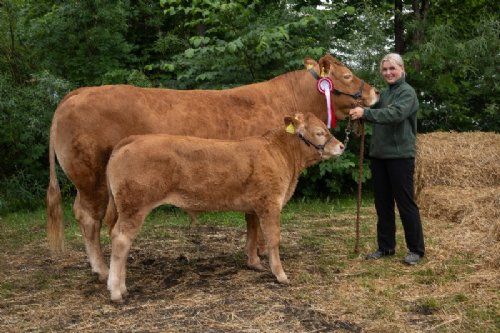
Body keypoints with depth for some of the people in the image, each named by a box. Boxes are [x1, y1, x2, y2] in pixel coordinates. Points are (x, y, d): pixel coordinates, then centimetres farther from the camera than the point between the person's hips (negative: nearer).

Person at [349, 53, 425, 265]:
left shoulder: (407, 92, -7)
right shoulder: (384, 94, 15)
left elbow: (396, 114, -25)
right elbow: (375, 116, 14)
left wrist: (365, 113, -31)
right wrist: (358, 113, -5)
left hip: (400, 155, -7)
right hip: (379, 154, 7)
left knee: (406, 203, -2)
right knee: (383, 203, 11)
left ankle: (416, 249, 9)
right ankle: (386, 247, 22)